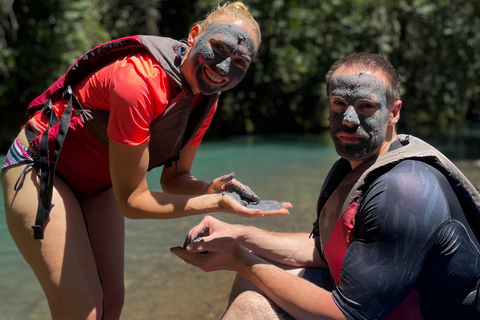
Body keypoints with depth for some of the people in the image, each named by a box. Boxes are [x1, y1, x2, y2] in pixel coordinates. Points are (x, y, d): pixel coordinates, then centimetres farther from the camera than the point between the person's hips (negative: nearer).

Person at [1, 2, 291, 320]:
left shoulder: (205, 99, -9)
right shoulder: (139, 80, -35)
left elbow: (173, 178, 0)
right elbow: (132, 201, -30)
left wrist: (211, 188, -21)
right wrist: (217, 203, -32)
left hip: (98, 184, 8)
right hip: (39, 170, -8)